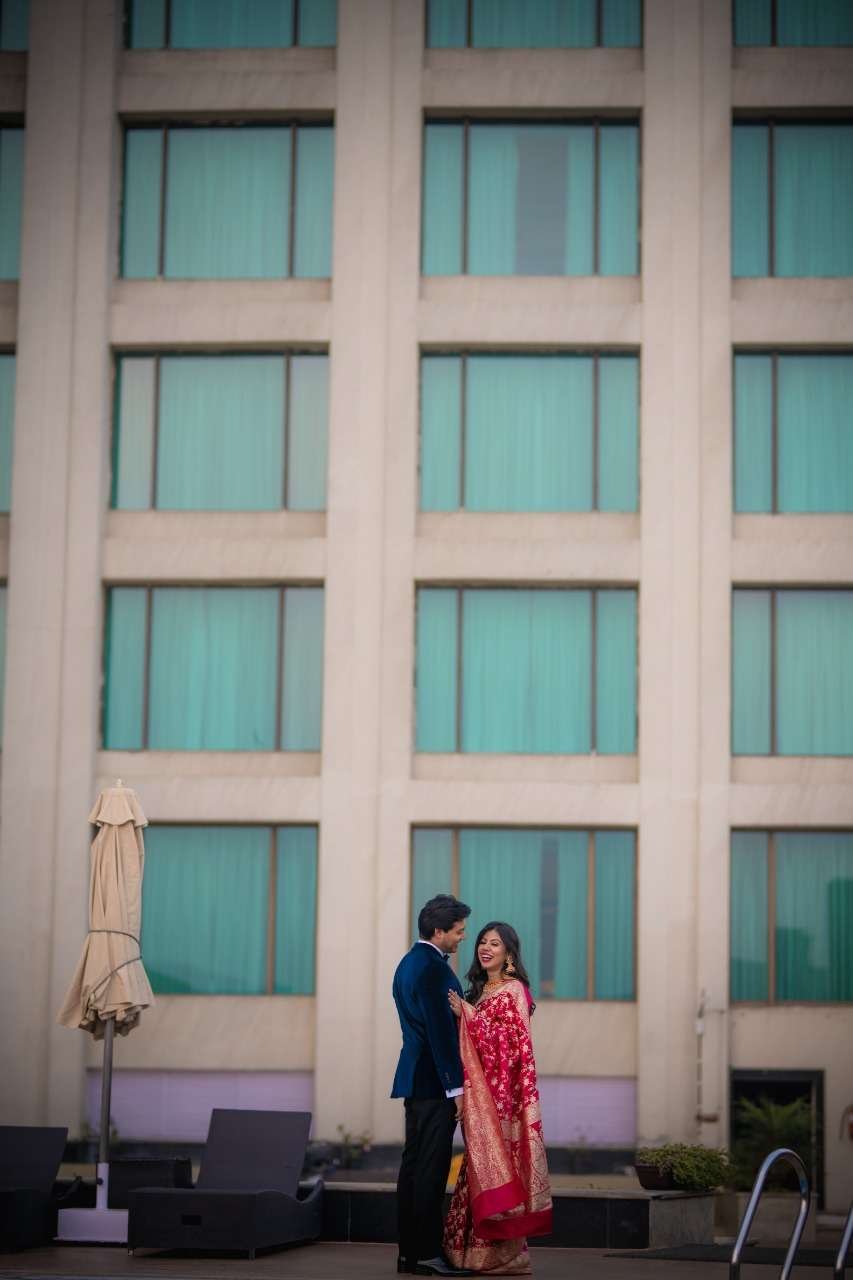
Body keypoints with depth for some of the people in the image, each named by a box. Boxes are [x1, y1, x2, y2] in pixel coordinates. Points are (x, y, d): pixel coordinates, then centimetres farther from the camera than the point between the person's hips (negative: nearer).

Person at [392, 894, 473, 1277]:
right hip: (435, 1082, -10)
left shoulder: (408, 964, 15)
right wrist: (456, 1087, -18)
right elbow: (441, 1031, -19)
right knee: (431, 1168, -8)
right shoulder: (433, 969, -16)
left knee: (414, 1165, 10)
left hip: (414, 1078, 10)